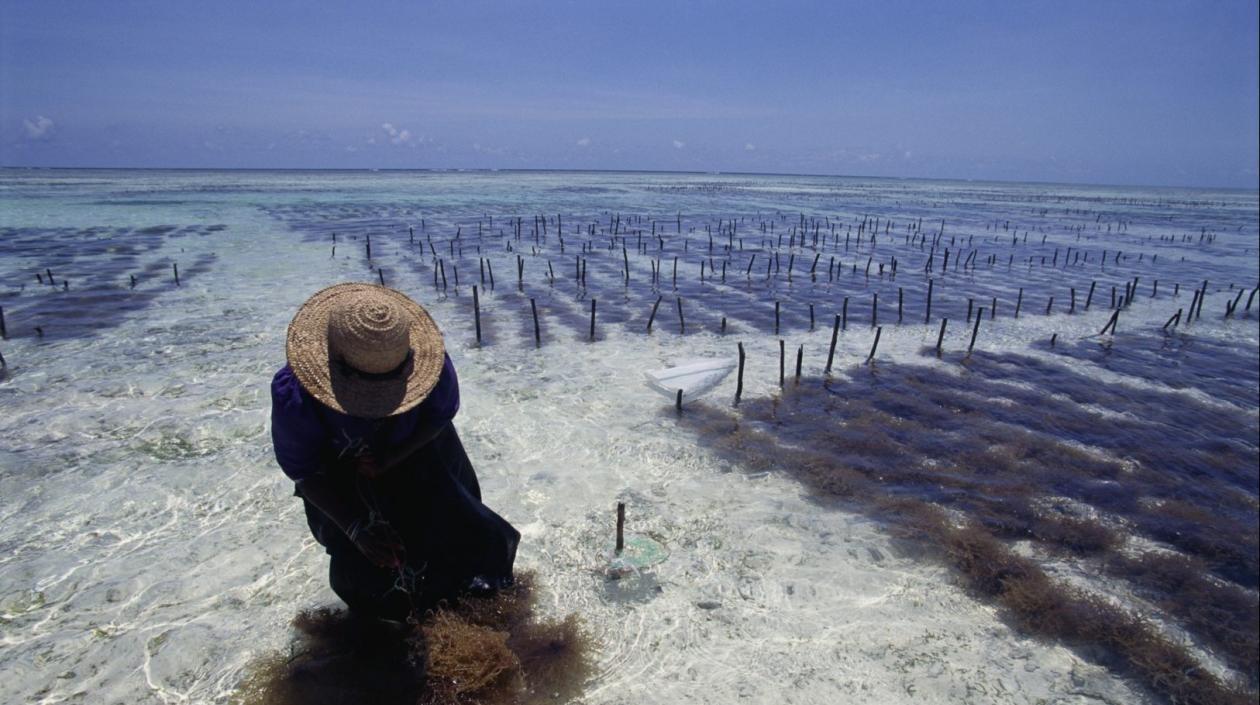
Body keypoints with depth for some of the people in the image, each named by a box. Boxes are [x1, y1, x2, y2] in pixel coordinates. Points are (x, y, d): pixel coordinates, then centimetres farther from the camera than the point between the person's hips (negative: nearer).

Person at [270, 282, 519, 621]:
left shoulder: (431, 362, -37)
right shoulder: (293, 394, -38)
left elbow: (440, 415, -16)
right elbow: (303, 470, -23)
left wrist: (390, 460, -29)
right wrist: (354, 526, -32)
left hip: (414, 454, 1)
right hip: (339, 477, -1)